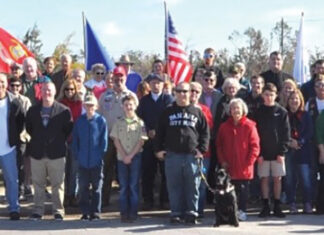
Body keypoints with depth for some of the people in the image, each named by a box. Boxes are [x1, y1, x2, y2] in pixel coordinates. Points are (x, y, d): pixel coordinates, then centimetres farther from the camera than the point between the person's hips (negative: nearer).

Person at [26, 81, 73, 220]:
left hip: (56, 153, -3)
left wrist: (60, 141, 1)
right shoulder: (33, 110, 5)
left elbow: (68, 129, 1)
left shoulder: (63, 111, -5)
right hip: (37, 153, 3)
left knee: (58, 184, 3)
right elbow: (28, 127, 16)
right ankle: (38, 210, 17)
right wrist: (36, 140, 13)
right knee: (38, 183, 9)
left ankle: (58, 210, 12)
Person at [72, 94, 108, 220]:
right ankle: (85, 212, 13)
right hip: (82, 161, 2)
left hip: (96, 162, -2)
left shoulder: (101, 120, -2)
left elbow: (104, 140, 0)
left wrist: (101, 155, -5)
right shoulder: (79, 121, 4)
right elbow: (75, 139, 7)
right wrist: (76, 156, 0)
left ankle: (95, 212, 13)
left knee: (96, 188, 5)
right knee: (83, 188, 5)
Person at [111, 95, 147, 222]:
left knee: (134, 185, -1)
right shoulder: (119, 123, 7)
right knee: (123, 186, 3)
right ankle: (124, 213, 6)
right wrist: (124, 156, -8)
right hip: (121, 158, 2)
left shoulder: (140, 123, 2)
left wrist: (130, 156, -10)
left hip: (135, 158, -2)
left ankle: (133, 213, 2)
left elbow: (141, 141, -4)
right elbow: (116, 141, 3)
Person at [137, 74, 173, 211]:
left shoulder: (168, 99, 6)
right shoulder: (144, 100, 13)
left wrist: (158, 132, -11)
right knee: (148, 172, 0)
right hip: (148, 140, 2)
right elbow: (140, 118, 7)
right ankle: (148, 200, 7)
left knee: (165, 171, -1)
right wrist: (148, 132, -7)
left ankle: (164, 200, 7)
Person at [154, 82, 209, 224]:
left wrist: (202, 149, -3)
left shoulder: (197, 112, 8)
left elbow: (205, 132, 7)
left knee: (192, 186, 1)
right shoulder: (168, 112, 10)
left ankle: (191, 213, 9)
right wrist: (158, 149, 3)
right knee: (174, 186, 3)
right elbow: (160, 132, 11)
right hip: (172, 155, 1)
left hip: (192, 155, -1)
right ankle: (176, 213, 11)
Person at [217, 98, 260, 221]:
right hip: (229, 166, 3)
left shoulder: (249, 126, -5)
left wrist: (249, 161, -11)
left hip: (244, 167, -2)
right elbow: (219, 145, 10)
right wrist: (222, 160, 0)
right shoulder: (224, 126, 6)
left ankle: (242, 211, 13)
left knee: (243, 189, 4)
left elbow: (255, 146, -5)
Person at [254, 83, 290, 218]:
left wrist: (282, 152, -8)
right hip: (263, 153, 0)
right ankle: (266, 206, 10)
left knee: (277, 179, 4)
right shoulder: (258, 112, 2)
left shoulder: (282, 112, 1)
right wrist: (258, 153, -7)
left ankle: (277, 207, 11)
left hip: (277, 153, 0)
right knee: (264, 179, 3)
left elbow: (286, 133, -1)